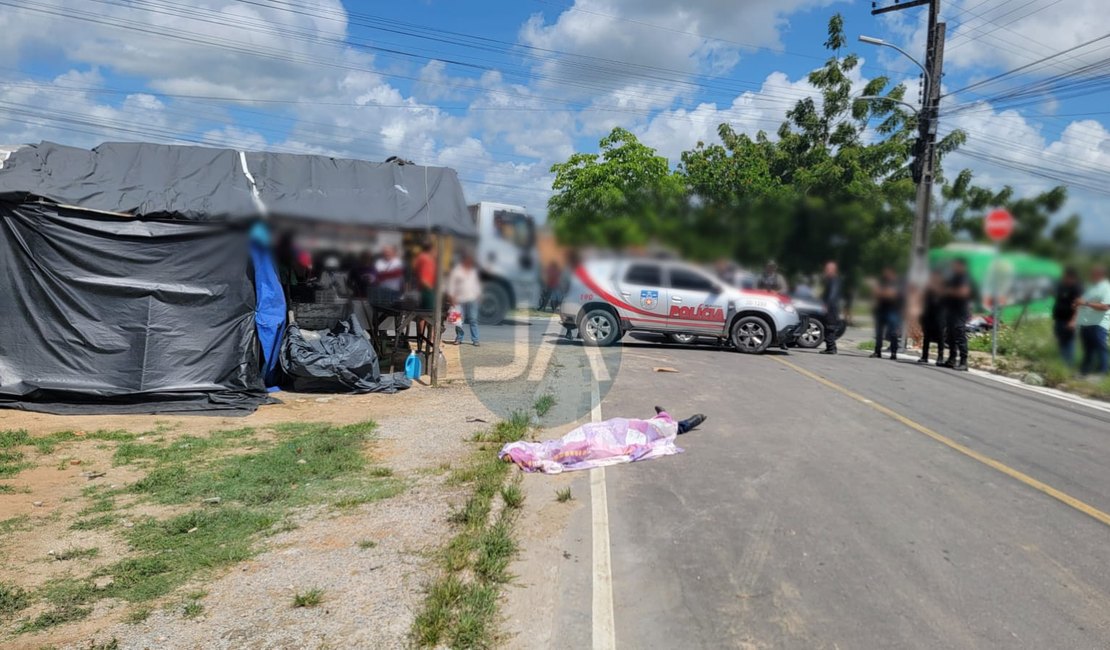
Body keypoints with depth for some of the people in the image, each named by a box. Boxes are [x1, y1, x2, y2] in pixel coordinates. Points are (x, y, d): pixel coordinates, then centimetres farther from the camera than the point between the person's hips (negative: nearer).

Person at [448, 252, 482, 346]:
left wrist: (478, 293, 15)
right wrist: (451, 296, -7)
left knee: (473, 320, -1)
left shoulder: (474, 270, 13)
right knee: (459, 320, -2)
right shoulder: (456, 270, -2)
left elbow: (477, 282, 22)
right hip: (460, 300, -3)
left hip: (472, 299, 3)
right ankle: (459, 338, 12)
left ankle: (475, 339, 1)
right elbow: (451, 284, -3)